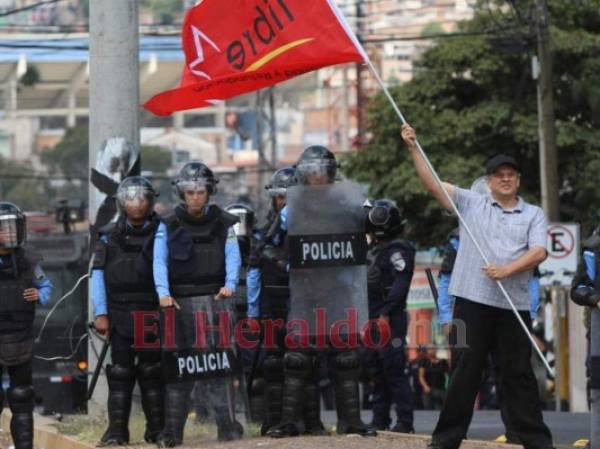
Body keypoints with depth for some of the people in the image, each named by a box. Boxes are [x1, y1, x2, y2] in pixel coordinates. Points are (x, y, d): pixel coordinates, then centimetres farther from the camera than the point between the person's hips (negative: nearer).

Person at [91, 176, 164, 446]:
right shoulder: (109, 237, 7)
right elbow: (98, 275, 5)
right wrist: (100, 313, -4)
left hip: (153, 315, 0)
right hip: (120, 318, 1)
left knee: (152, 373, 3)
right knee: (120, 374, -1)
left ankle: (156, 429, 8)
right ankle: (116, 430, 0)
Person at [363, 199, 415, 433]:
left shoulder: (398, 250, -10)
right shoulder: (374, 249, 19)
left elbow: (400, 284, -20)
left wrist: (386, 314, -24)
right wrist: (367, 316, 18)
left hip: (391, 319, -10)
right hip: (373, 318, 10)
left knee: (393, 370, -10)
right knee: (375, 369, 11)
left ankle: (405, 422, -9)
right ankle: (380, 419, 16)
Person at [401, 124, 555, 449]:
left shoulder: (533, 215, 12)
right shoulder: (470, 203, 12)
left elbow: (539, 252, -2)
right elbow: (433, 183, 5)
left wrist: (508, 269, -18)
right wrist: (413, 148, -5)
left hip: (514, 305, 0)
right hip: (472, 300, 0)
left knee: (518, 373, 3)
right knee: (464, 371, 1)